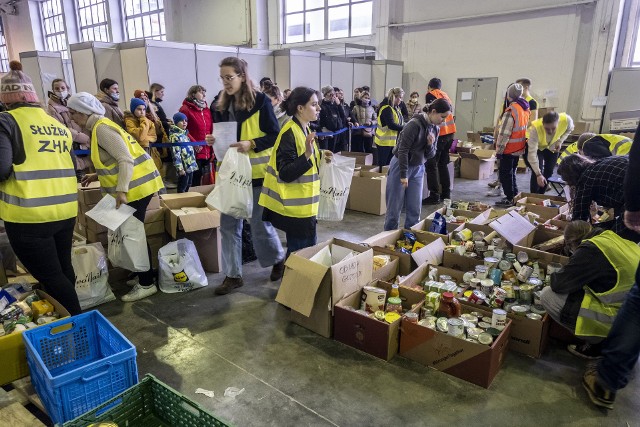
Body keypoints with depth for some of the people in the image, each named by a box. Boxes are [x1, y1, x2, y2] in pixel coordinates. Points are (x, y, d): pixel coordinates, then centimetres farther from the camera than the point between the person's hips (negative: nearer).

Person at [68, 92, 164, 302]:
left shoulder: (101, 128, -14)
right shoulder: (100, 127, 18)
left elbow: (125, 159, -22)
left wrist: (121, 190, -27)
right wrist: (97, 176, 20)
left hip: (136, 186, -10)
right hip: (136, 184, 10)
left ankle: (146, 284, 5)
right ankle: (144, 275, 27)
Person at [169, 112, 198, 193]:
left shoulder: (184, 134, 16)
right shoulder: (175, 136, -13)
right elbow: (176, 154, -18)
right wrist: (180, 168, -22)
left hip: (190, 166, 9)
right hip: (184, 167, -9)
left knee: (188, 187, 17)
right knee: (182, 189, -1)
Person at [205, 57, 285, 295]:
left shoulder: (260, 101, -8)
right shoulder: (222, 104, 9)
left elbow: (275, 136, -8)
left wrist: (251, 144, -22)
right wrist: (214, 141, -4)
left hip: (256, 173, -6)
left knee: (259, 222, 4)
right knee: (228, 224, 6)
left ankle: (278, 260, 31)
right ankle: (233, 275, 19)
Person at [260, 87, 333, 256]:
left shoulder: (304, 129, 10)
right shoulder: (289, 133, -20)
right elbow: (286, 174, -25)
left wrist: (319, 155, 9)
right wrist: (307, 154, -34)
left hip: (304, 204, 10)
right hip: (295, 206, -10)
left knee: (309, 248, 18)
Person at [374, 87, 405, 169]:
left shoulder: (396, 108, 13)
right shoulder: (386, 108, -17)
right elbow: (391, 125, -25)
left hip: (393, 141, 9)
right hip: (384, 141, -9)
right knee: (382, 165, 0)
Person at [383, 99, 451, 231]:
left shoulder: (435, 128, 2)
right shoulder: (415, 124, -20)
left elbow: (430, 155, 7)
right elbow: (403, 151, -19)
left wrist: (430, 145, -14)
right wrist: (403, 175, -19)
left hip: (418, 169, 7)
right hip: (400, 166, -6)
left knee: (415, 208, 5)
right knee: (395, 206, 2)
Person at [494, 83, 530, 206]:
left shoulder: (511, 111, -21)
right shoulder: (525, 108, 6)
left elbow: (504, 133, -21)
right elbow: (525, 128, 14)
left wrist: (499, 150, -16)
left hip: (509, 149, -8)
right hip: (519, 148, 8)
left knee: (505, 173, 1)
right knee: (511, 172, 20)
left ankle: (510, 198, 5)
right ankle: (514, 195, 28)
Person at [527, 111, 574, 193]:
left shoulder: (566, 119, -34)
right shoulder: (535, 128, -43)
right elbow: (532, 153, -43)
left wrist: (560, 141, -21)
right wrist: (538, 174, -47)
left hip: (552, 147, 4)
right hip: (536, 147, -3)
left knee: (548, 172, 7)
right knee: (536, 173, -15)